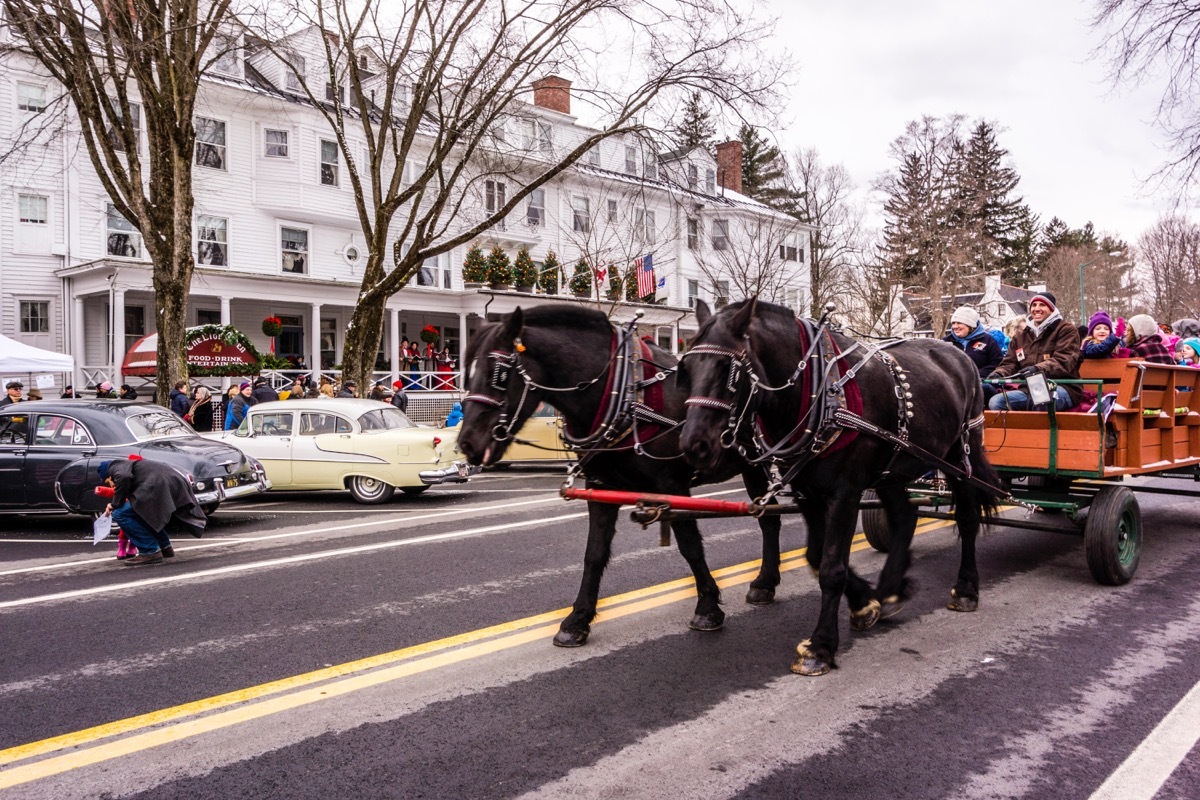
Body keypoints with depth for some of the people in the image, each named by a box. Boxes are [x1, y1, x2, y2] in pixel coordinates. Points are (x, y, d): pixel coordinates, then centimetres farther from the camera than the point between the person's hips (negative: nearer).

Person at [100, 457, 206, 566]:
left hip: (162, 487, -10)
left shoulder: (115, 466, 11)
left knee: (120, 514, -3)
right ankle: (165, 547, 31)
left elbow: (124, 477, -13)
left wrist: (115, 504, -2)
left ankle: (150, 552, -2)